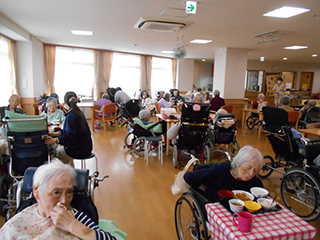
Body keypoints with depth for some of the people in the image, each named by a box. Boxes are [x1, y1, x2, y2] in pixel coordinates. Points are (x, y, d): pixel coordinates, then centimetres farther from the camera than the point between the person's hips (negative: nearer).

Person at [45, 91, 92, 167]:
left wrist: (55, 140, -39)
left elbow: (70, 135, -29)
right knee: (62, 147, 30)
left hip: (79, 150, -9)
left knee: (57, 151, 12)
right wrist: (55, 134, 7)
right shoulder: (79, 112, 7)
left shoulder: (71, 116, -21)